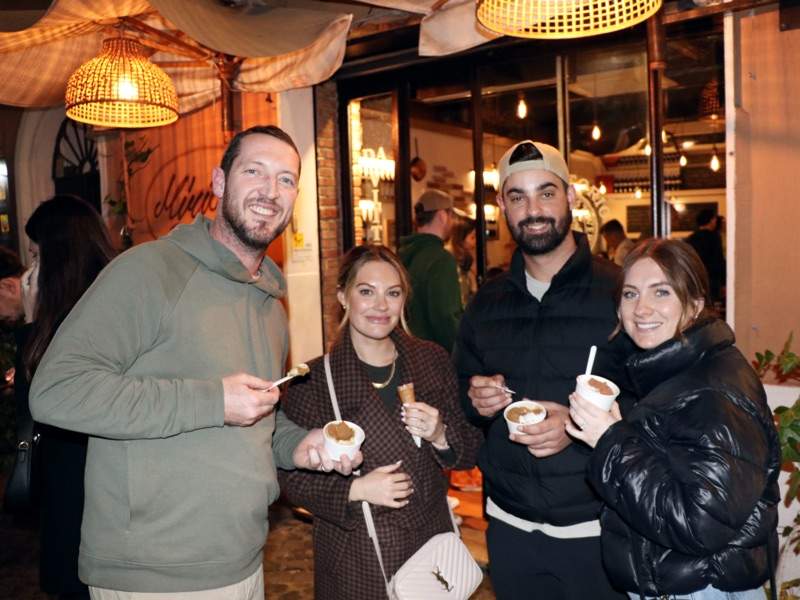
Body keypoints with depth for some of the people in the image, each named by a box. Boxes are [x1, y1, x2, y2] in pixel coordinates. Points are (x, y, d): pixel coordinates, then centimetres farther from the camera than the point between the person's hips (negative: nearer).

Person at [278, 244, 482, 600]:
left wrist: (440, 436, -16)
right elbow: (291, 476, -9)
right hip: (355, 557, -3)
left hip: (431, 542, 3)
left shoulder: (432, 360, -1)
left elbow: (470, 451, 3)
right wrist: (354, 490, -22)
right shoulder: (313, 380, -11)